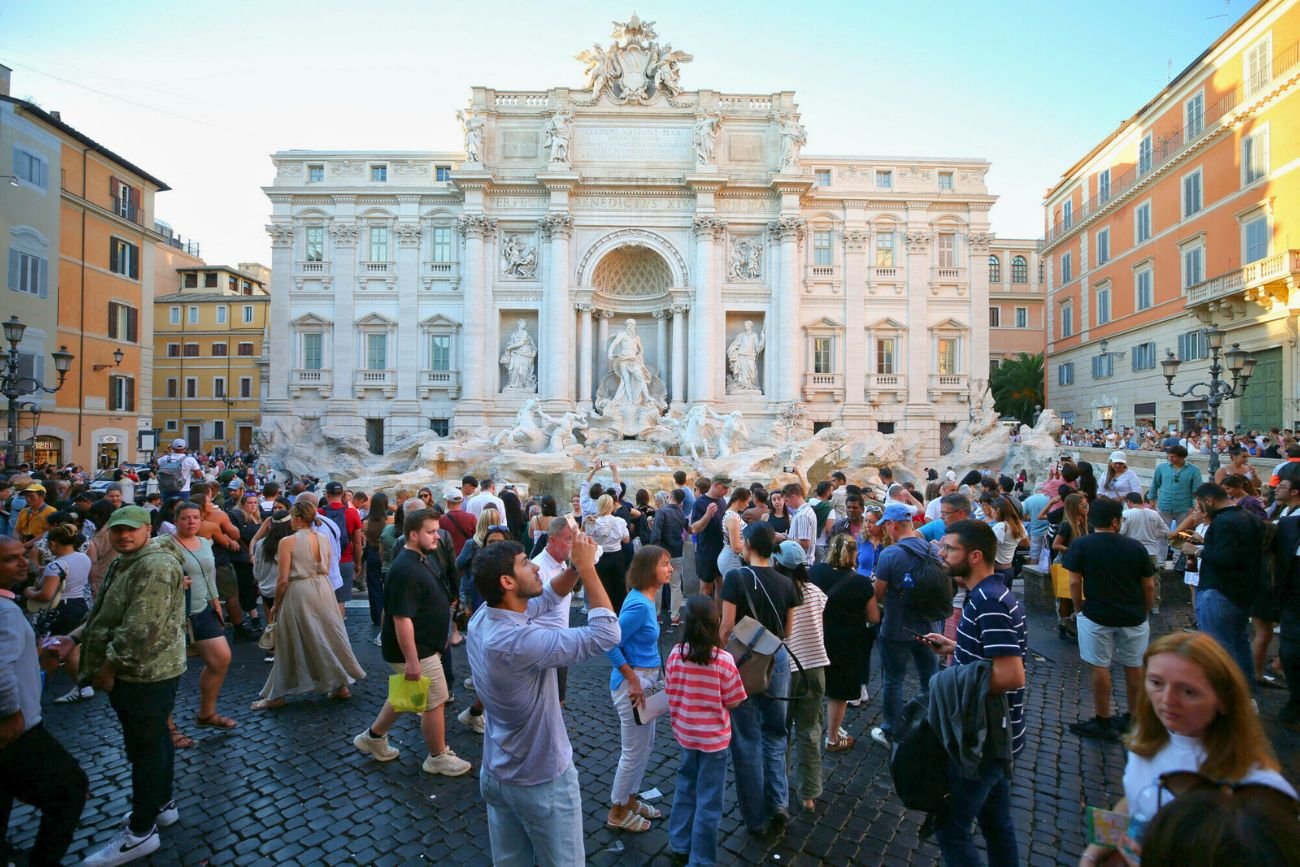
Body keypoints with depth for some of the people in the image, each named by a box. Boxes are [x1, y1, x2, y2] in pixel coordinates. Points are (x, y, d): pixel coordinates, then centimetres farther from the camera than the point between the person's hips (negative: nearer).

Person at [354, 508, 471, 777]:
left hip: (426, 646, 10)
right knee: (435, 702, 4)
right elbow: (402, 618, -28)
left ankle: (373, 737, 41)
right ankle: (438, 758, 21)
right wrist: (412, 660, -26)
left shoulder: (425, 558, 4)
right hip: (416, 651, -10)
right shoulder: (406, 569, -27)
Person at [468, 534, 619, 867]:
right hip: (541, 782, -7)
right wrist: (587, 568, -28)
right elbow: (607, 634, -34)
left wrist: (576, 567, -11)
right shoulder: (520, 642, -36)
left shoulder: (482, 617, -11)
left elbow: (547, 598, 4)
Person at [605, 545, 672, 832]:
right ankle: (617, 812, 28)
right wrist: (634, 682, -22)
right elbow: (610, 643, -27)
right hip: (633, 682, -9)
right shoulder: (639, 604, -26)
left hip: (645, 679, 9)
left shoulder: (646, 600, 3)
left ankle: (630, 799, 41)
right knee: (635, 751, 8)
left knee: (645, 746, 22)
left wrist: (645, 679, 15)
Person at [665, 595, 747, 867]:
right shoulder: (724, 659, -23)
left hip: (685, 733, 4)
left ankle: (679, 843, 38)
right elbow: (734, 702, -12)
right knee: (709, 800, 12)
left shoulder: (676, 653, -13)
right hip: (714, 738, -4)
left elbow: (670, 694, -1)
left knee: (685, 787, 25)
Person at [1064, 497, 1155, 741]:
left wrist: (1079, 610, 4)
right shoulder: (1135, 547, -1)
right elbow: (1149, 586, 4)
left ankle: (1103, 722, 13)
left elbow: (1074, 582, -9)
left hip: (1097, 615, -3)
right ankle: (1133, 719, 29)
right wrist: (1143, 612, 17)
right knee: (1133, 666, 15)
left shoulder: (1081, 545, -8)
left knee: (1100, 667, 4)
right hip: (1133, 617, 3)